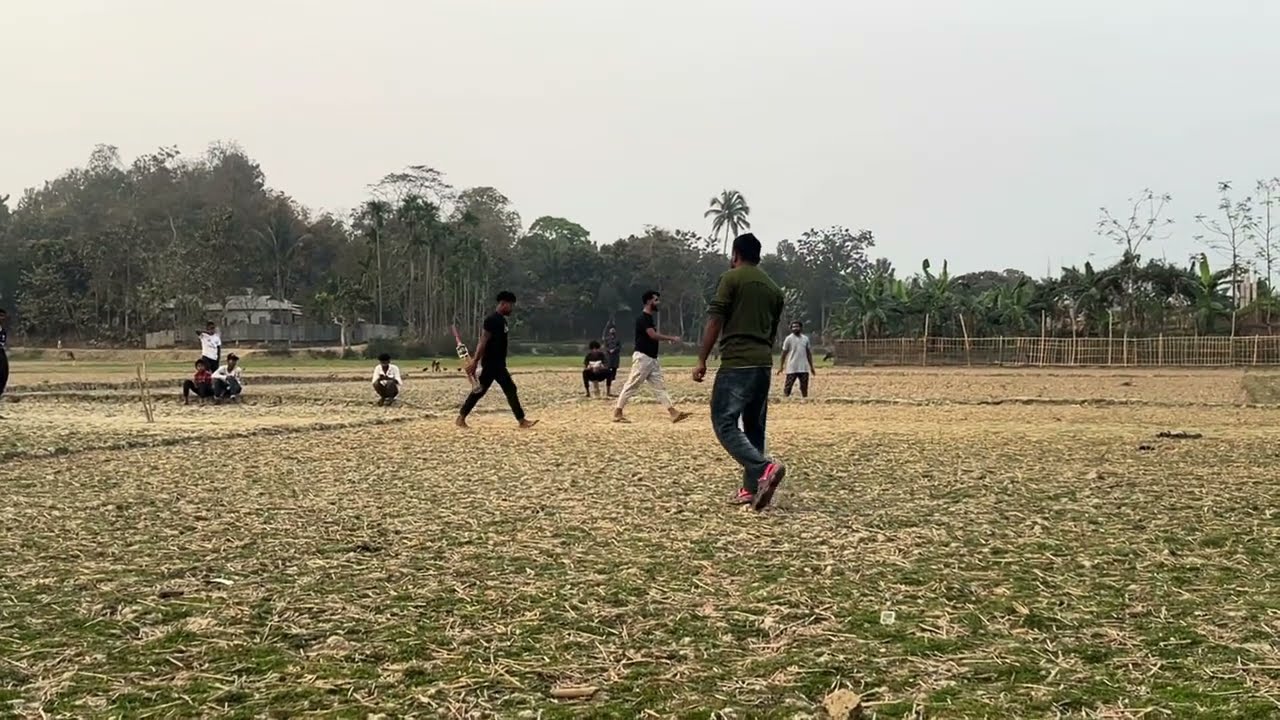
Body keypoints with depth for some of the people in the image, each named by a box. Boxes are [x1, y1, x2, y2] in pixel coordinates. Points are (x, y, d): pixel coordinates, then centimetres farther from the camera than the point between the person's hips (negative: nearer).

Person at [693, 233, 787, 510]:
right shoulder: (773, 288, 17)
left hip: (736, 362, -7)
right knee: (754, 427, 12)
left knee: (724, 423, -8)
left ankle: (765, 468, -26)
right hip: (764, 363, 7)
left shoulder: (732, 278, -3)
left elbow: (714, 321, -9)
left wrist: (702, 360, -6)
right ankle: (751, 488, 11)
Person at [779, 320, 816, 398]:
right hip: (792, 368, -4)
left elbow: (809, 353, 15)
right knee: (787, 388, -6)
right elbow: (784, 353, 0)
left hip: (804, 368, 4)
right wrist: (781, 366, -3)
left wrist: (811, 367, 14)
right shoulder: (789, 339, -2)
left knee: (804, 388, 7)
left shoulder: (805, 339, 9)